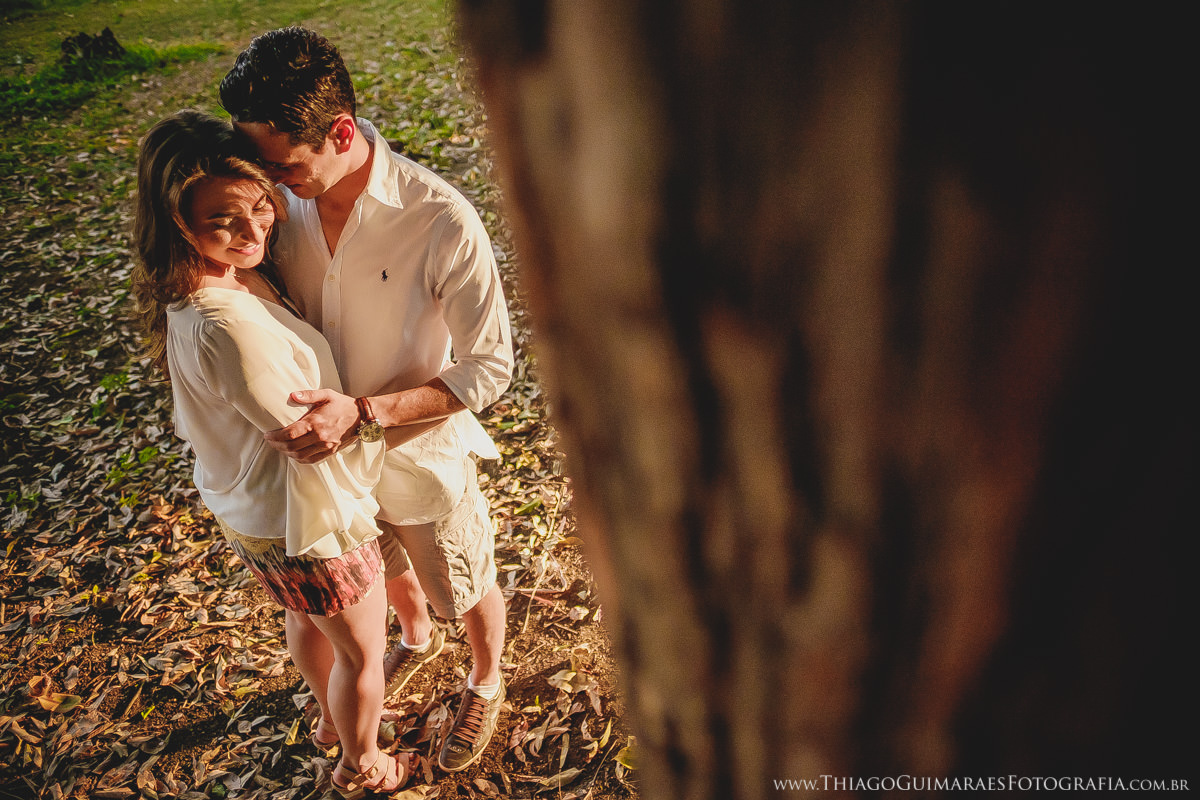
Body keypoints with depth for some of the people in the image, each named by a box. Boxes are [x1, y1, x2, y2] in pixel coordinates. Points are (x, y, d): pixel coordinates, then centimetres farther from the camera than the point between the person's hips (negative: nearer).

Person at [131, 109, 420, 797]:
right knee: (362, 650, 19)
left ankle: (334, 717, 62)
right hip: (307, 518, -9)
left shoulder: (228, 272, -10)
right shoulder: (227, 325, -38)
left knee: (307, 617, 34)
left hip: (248, 502, 9)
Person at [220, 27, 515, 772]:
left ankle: (486, 686, 52)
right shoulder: (285, 199, -13)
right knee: (385, 567, 32)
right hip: (335, 449, 5)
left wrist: (364, 413, -34)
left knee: (467, 588, 21)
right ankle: (417, 640, 65)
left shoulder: (442, 221, -31)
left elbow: (490, 368, -25)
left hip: (423, 453, -5)